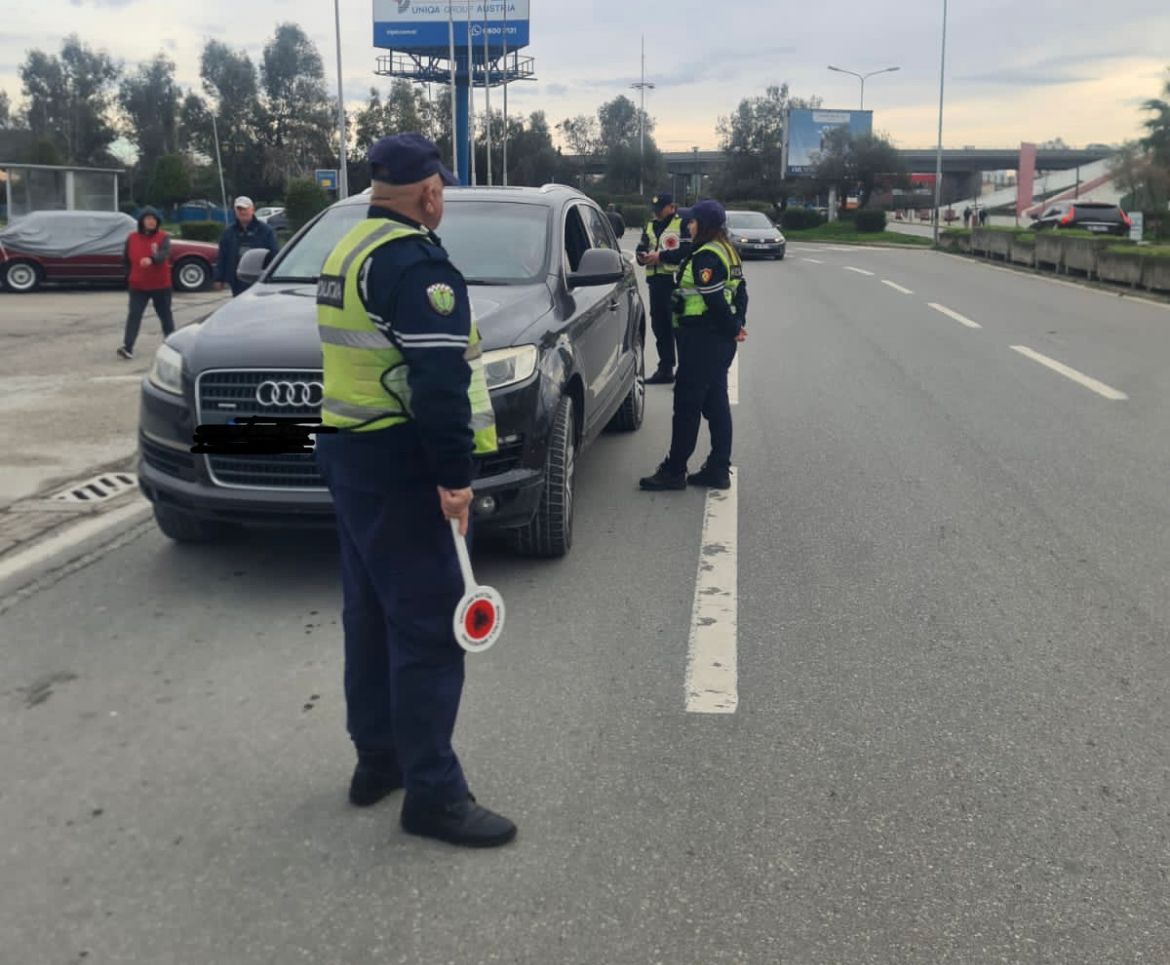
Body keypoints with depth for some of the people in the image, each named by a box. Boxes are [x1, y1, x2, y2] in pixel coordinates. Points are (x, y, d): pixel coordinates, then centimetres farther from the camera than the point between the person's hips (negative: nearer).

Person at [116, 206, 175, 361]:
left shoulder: (163, 237, -7)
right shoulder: (132, 238, 2)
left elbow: (164, 254, -27)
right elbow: (126, 259, 14)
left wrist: (151, 260, -47)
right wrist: (130, 275, 10)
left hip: (161, 285, -1)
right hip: (137, 286, 1)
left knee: (165, 315, 13)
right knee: (134, 315, -9)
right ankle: (127, 347, -17)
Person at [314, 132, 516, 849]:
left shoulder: (350, 251, 15)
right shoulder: (416, 263, -16)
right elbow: (438, 379, -24)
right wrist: (455, 475, -21)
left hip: (348, 452, 10)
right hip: (400, 466, -10)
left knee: (372, 614, 17)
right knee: (428, 627, -5)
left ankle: (377, 758, 29)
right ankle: (432, 793, 2)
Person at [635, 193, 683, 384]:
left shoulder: (682, 225, -5)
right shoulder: (650, 226, 20)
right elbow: (641, 248, 24)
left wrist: (661, 256, -18)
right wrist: (641, 256, 1)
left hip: (674, 281, -8)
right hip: (655, 281, 8)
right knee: (659, 327, 12)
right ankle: (665, 369, 21)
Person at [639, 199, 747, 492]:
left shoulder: (705, 256, -16)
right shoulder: (728, 252, 14)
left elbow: (715, 299, -22)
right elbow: (740, 292, 15)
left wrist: (733, 328, -10)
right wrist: (737, 324, 8)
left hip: (701, 339, -10)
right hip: (721, 339, 10)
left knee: (687, 404, -4)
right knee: (716, 403, 12)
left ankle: (674, 471, 1)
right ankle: (719, 469, 17)